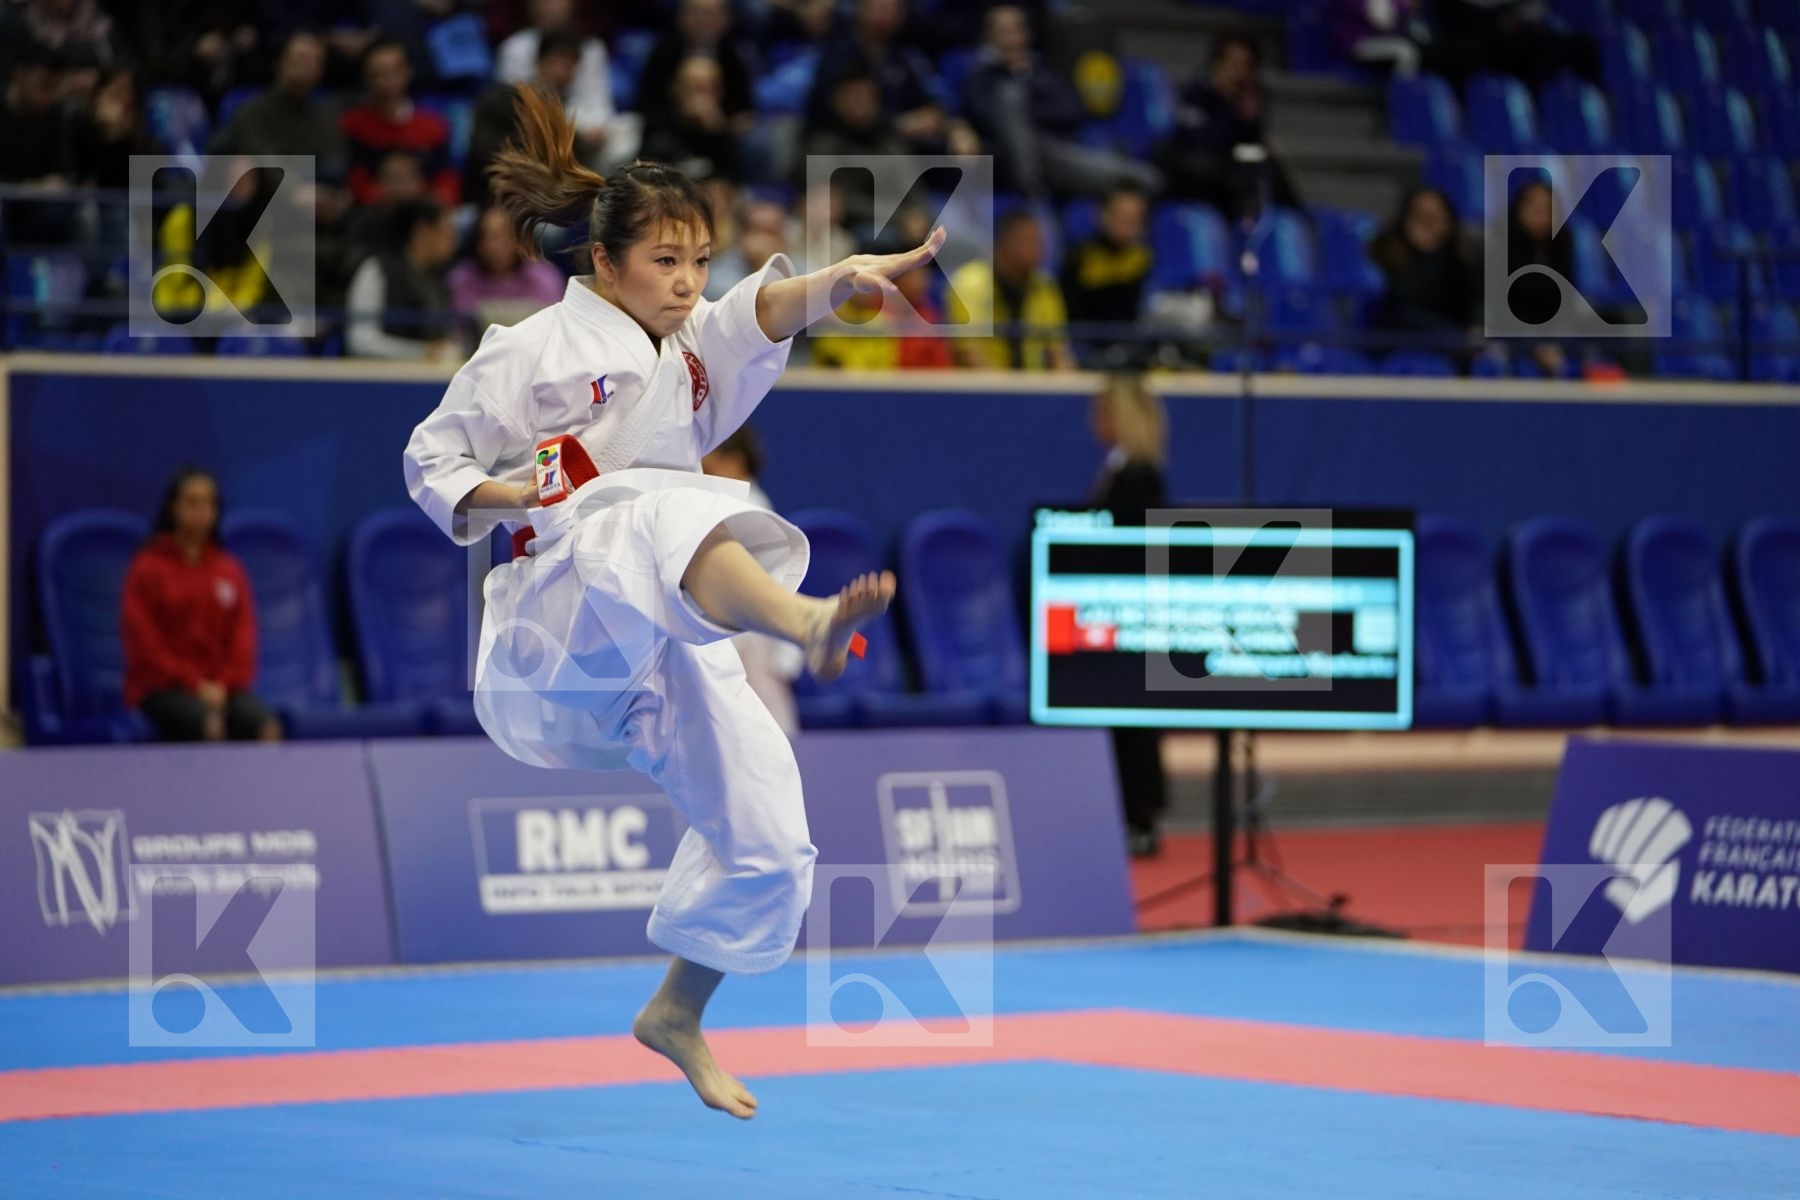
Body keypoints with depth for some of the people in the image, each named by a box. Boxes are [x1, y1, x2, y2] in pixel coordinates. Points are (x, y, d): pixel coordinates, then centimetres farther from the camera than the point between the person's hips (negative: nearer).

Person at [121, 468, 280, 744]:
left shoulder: (230, 569, 12)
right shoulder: (148, 568, 0)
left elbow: (243, 637, 11)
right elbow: (145, 643, -5)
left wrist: (225, 684, -6)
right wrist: (195, 684, -12)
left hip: (222, 687, 4)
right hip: (162, 686, -4)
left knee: (267, 727, -26)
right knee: (210, 725, -35)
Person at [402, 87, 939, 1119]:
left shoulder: (694, 351, 15)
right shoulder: (533, 352, 0)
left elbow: (765, 314, -6)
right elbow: (434, 463, 4)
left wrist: (843, 280, -27)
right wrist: (517, 497, -16)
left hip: (671, 636, 7)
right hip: (559, 618, -7)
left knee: (766, 834, 1)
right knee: (666, 509, -39)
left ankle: (678, 1015, 25)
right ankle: (809, 626, -72)